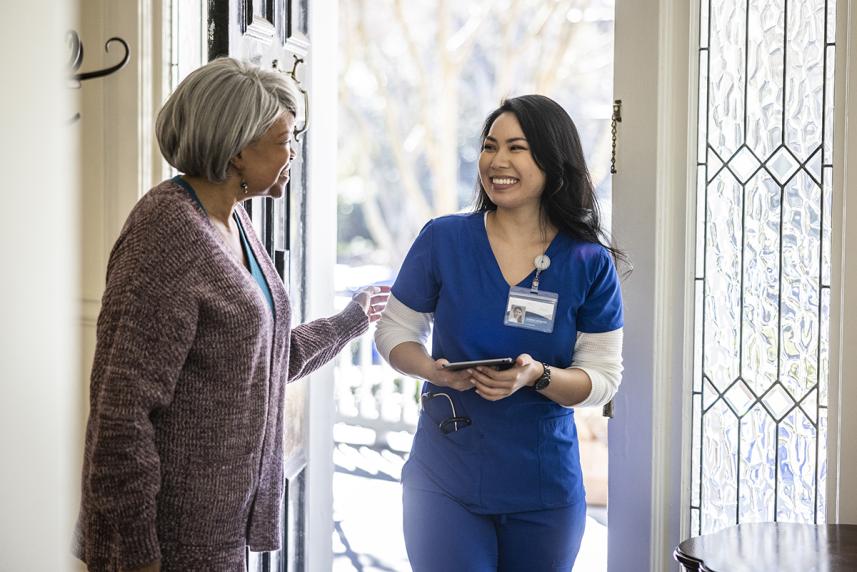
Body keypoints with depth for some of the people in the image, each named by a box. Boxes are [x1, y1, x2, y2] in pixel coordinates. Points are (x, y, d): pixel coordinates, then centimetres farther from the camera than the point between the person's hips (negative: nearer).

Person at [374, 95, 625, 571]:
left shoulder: (589, 263, -3)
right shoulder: (443, 240, -4)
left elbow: (604, 376, -2)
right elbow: (395, 332, 6)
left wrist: (537, 376, -21)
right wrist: (435, 370, -15)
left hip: (545, 490, 1)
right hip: (446, 482, -1)